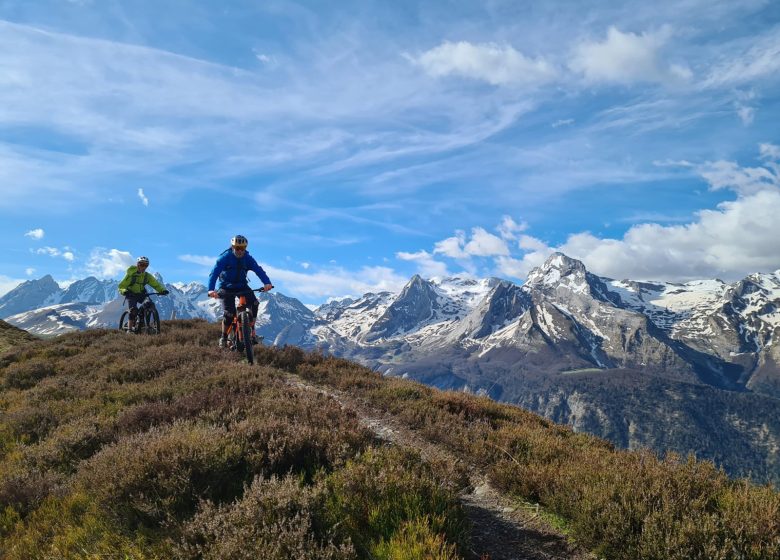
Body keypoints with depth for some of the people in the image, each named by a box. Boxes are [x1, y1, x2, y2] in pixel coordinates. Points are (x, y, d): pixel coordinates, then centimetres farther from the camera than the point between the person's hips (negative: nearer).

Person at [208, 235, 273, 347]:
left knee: (254, 303, -23)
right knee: (229, 314, -18)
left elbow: (259, 270, -23)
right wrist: (211, 289, -44)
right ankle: (224, 337, 8)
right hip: (227, 288, -2)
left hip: (242, 286, 3)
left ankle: (251, 332, -9)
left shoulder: (248, 258, -10)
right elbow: (214, 273, -28)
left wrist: (267, 283, -43)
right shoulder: (225, 257, -17)